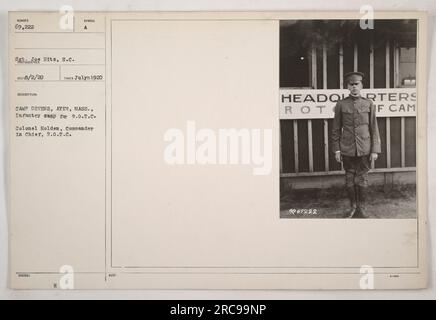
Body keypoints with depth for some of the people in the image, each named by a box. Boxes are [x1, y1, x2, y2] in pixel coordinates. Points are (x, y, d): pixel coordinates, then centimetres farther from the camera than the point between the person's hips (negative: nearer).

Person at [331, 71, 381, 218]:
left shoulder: (368, 104, 2)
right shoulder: (341, 104, 2)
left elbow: (374, 128, 3)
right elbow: (336, 129, 5)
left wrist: (375, 150, -2)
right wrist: (336, 149, 1)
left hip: (364, 149, 0)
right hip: (347, 150, 1)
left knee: (362, 179, 5)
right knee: (349, 179, 7)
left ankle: (362, 209, 17)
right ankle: (352, 207, 22)